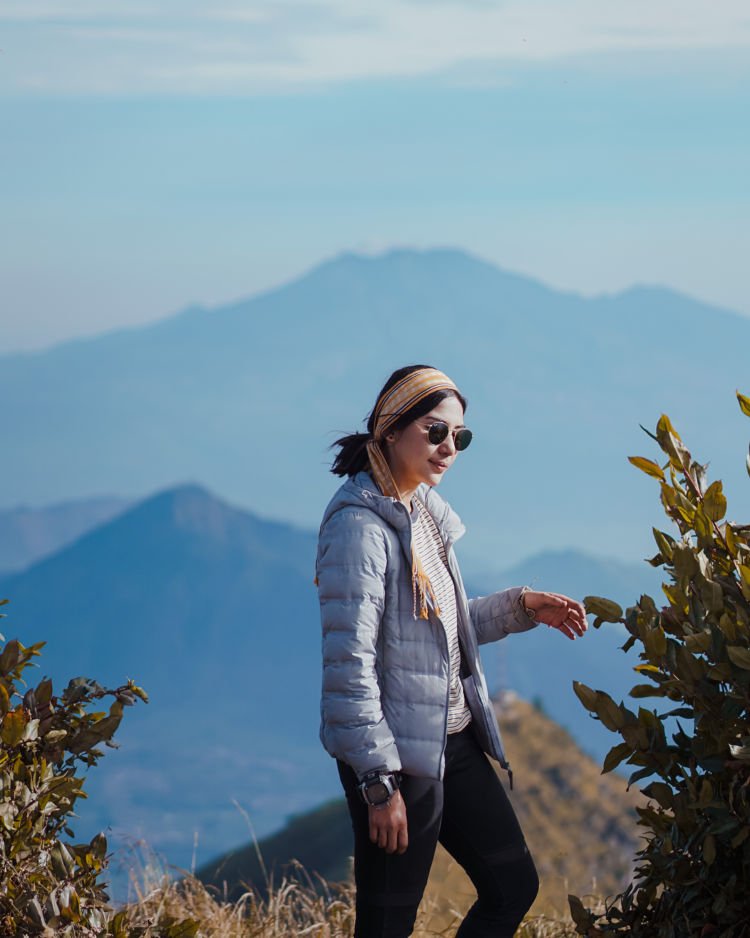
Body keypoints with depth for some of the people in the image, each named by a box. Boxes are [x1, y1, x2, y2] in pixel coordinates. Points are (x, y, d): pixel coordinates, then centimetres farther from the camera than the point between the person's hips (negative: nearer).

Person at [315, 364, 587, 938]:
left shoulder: (426, 511, 10)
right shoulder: (362, 524, -17)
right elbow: (349, 663, -21)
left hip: (454, 740, 9)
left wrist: (523, 607, 9)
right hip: (396, 755, -9)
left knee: (514, 885, 13)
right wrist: (380, 782, -23)